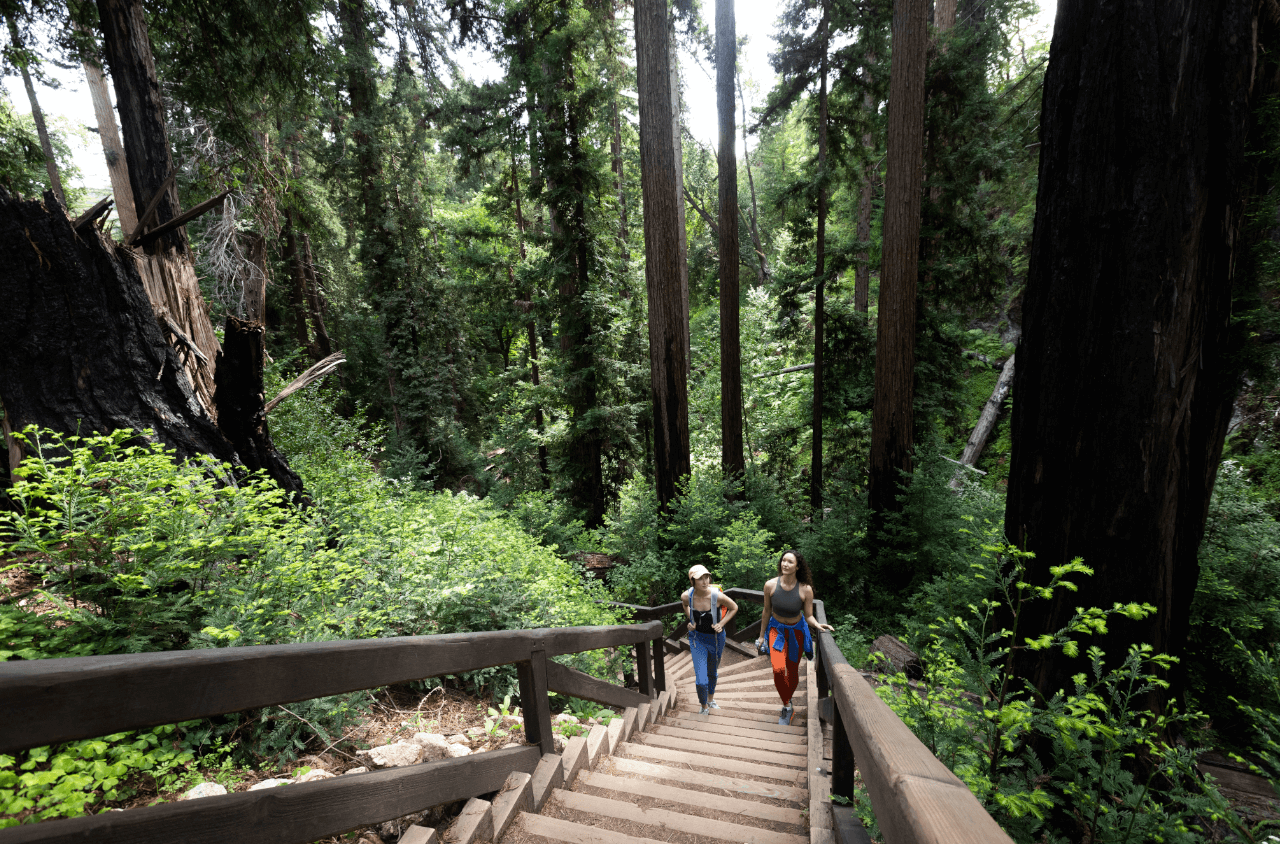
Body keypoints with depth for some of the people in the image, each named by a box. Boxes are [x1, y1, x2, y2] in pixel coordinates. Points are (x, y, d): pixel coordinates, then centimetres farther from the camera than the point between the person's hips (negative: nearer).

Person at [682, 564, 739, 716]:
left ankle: (711, 699, 55)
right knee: (701, 680, -7)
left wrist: (721, 623, -15)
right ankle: (704, 707, 25)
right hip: (697, 638, 0)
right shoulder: (686, 596, -22)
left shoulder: (717, 596, -27)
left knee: (712, 673, 24)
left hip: (716, 638, 1)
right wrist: (690, 620, -5)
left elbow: (734, 608, -7)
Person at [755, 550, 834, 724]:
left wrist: (818, 625, -32)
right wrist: (762, 635, 4)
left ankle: (787, 702, 42)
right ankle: (787, 707, 7)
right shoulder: (770, 585, -19)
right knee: (778, 669, -18)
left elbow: (809, 616, -10)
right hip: (776, 629, 0)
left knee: (792, 672, 12)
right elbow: (767, 611, -5)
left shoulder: (805, 589, -21)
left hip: (796, 631, 0)